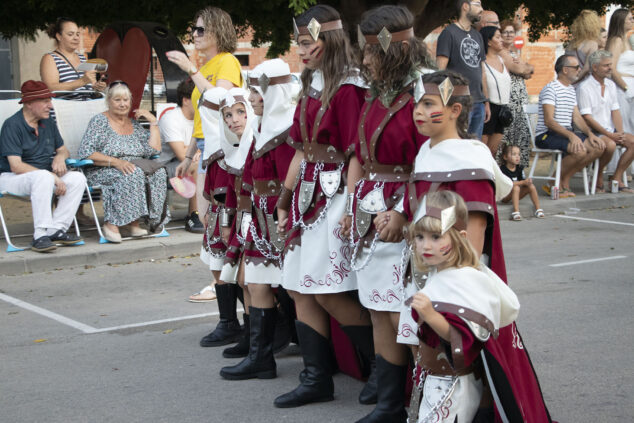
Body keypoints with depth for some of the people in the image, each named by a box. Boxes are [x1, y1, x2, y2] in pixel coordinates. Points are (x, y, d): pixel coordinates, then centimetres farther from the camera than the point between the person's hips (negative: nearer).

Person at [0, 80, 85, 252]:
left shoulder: (48, 122, 10)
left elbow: (63, 150, 22)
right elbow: (16, 166, -21)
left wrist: (60, 157, -6)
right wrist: (52, 177, -26)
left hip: (43, 177, 7)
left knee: (77, 178, -18)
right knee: (43, 177, -39)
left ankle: (56, 229, -22)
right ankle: (40, 235, -38)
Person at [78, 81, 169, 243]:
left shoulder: (134, 123, 18)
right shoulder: (99, 121, 1)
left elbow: (154, 150, 9)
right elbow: (84, 152, -12)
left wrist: (153, 122, 5)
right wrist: (115, 161, -21)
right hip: (104, 172, -5)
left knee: (158, 172, -24)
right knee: (132, 174, -36)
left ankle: (133, 222, -24)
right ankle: (110, 224, -33)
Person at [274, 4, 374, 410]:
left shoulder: (347, 88, -12)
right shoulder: (311, 87, 14)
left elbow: (355, 155, -16)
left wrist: (352, 209, -19)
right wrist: (285, 201, 17)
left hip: (334, 195, -9)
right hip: (307, 195, 9)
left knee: (328, 293, -8)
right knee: (301, 290, 7)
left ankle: (383, 369, 8)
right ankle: (317, 379, 14)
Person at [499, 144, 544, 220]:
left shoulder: (519, 168, 4)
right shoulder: (502, 169, -17)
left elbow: (524, 179, 0)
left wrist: (528, 182, -26)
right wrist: (523, 182, -31)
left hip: (515, 195, 6)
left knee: (531, 186, -13)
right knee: (516, 188, -34)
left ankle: (538, 209, -8)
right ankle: (516, 211, -42)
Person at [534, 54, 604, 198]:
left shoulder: (571, 89, 18)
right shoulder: (551, 88, -11)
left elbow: (577, 117, 16)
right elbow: (548, 121, -20)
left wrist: (590, 134, -3)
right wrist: (571, 136, -29)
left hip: (567, 132, 9)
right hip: (546, 135, -9)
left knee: (598, 147, -10)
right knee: (580, 150, -31)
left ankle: (565, 181, -3)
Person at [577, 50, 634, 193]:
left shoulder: (611, 85, 13)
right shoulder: (584, 87, -11)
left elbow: (615, 111, 12)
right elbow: (587, 118, -15)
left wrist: (620, 133, -6)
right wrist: (609, 135, -18)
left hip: (610, 130, 7)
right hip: (592, 131, -7)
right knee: (610, 144, -34)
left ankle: (616, 178, -7)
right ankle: (598, 178, -10)